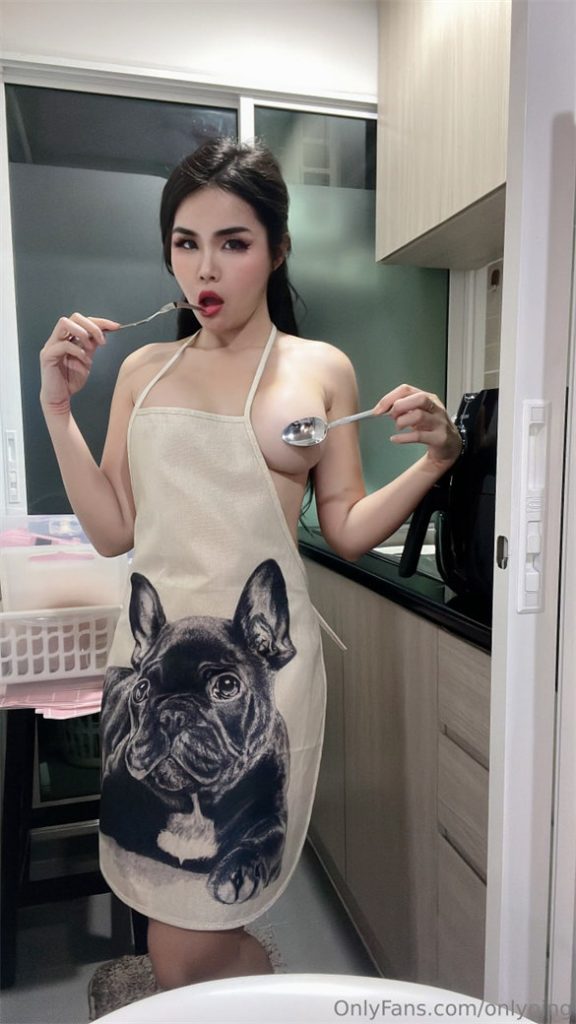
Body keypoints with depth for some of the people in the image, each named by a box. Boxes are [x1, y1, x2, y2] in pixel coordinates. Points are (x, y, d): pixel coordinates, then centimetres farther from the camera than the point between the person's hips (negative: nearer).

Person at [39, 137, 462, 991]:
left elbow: (348, 531, 3)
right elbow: (113, 532, 6)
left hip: (256, 661, -3)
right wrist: (58, 408, 1)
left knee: (190, 954, 5)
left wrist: (435, 457, -10)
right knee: (176, 939, 14)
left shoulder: (322, 368, 3)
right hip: (152, 657, 4)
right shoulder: (142, 370, 9)